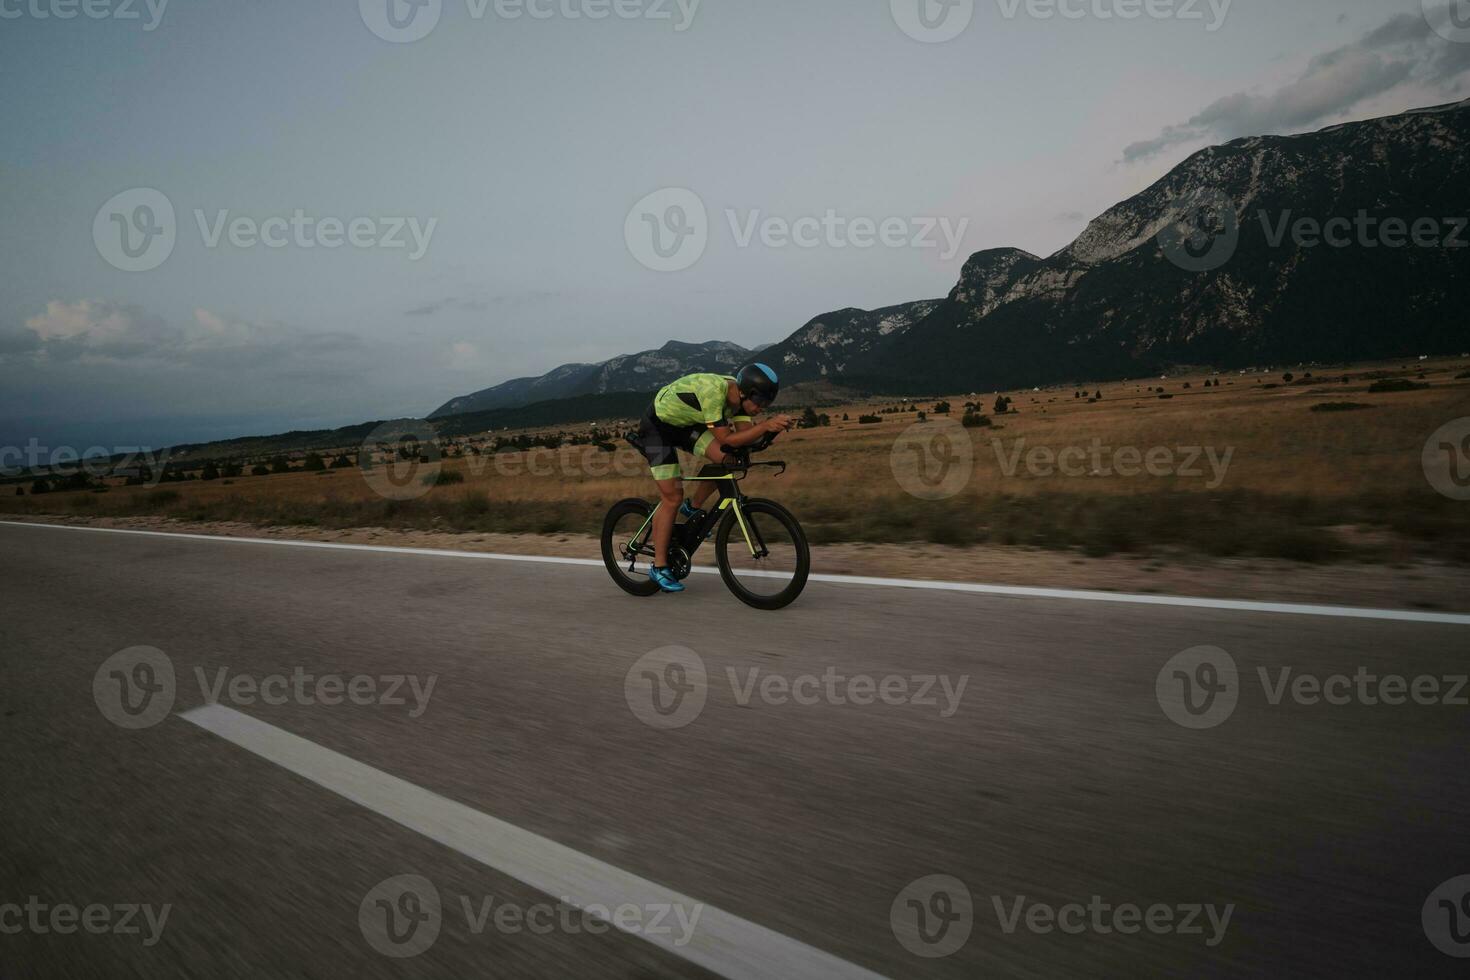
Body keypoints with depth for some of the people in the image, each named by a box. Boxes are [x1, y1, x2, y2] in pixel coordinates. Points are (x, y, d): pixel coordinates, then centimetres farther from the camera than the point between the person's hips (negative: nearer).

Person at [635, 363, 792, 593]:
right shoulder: (713, 391, -37)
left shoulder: (738, 395, -12)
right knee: (672, 498, -10)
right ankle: (659, 567, 2)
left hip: (685, 424, 7)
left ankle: (694, 509, 6)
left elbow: (745, 433, -15)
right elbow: (726, 439, -37)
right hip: (658, 425, -7)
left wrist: (770, 426, -33)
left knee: (727, 458, -16)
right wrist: (766, 426, -42)